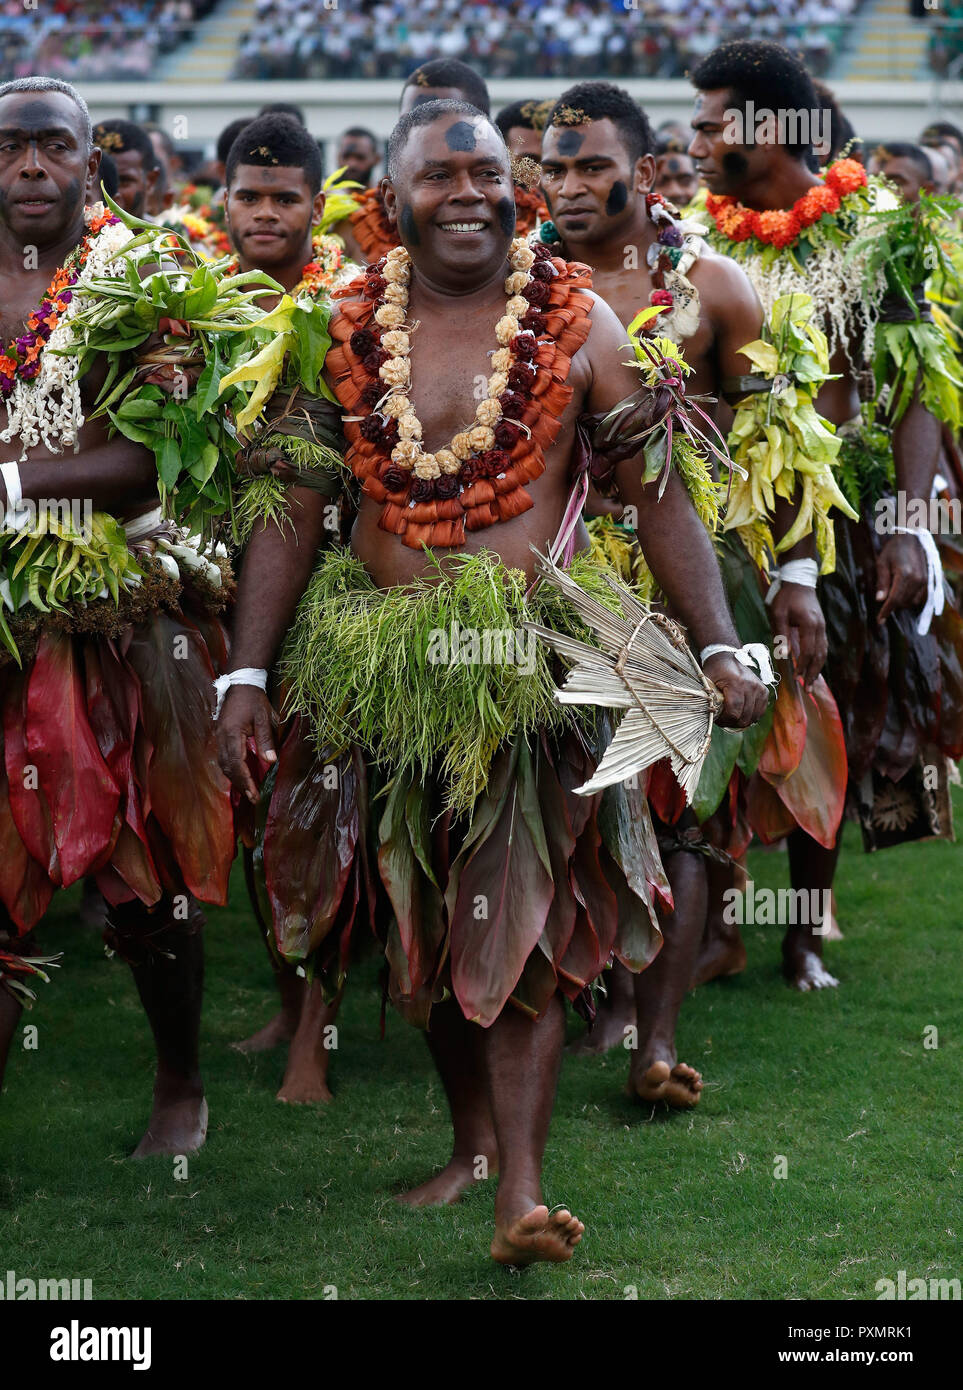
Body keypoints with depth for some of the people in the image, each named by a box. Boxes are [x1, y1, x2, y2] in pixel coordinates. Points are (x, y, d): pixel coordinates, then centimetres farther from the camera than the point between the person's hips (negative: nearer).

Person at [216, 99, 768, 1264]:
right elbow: (291, 512, 4)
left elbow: (658, 498, 0)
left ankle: (521, 1190, -8)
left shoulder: (578, 323, 0)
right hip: (381, 663, 3)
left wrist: (719, 646, -9)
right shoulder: (343, 329, 4)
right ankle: (473, 1139, 29)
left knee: (519, 922, -8)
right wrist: (245, 676, -1)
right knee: (420, 921, 12)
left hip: (530, 660, -3)